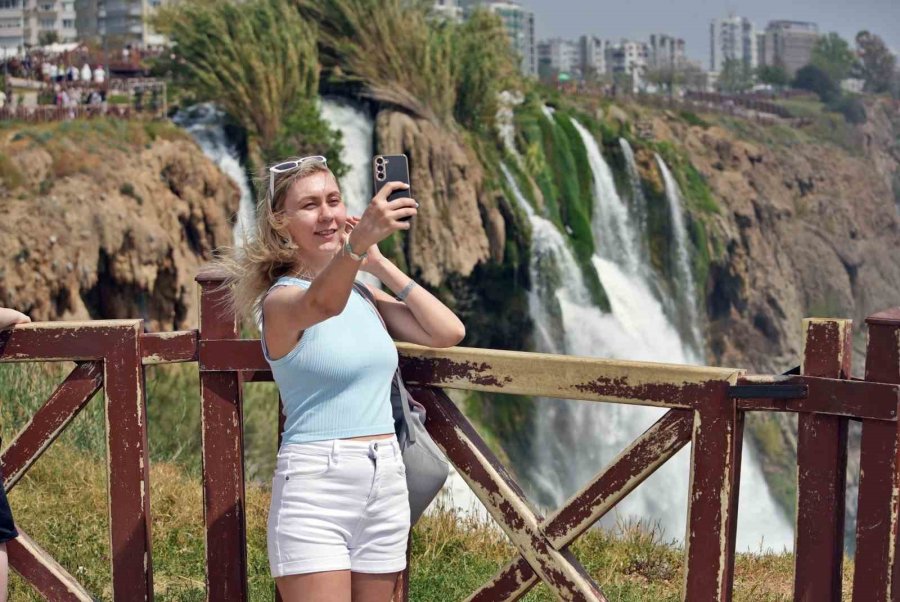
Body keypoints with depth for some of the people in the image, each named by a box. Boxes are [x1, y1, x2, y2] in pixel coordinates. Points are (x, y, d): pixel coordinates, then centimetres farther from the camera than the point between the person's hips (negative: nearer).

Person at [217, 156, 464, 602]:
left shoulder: (362, 294, 12)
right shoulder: (280, 299, -9)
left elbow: (448, 332, 5)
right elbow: (321, 304, -34)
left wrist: (380, 265, 3)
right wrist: (360, 239, -53)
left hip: (385, 484, 7)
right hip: (314, 487, -6)